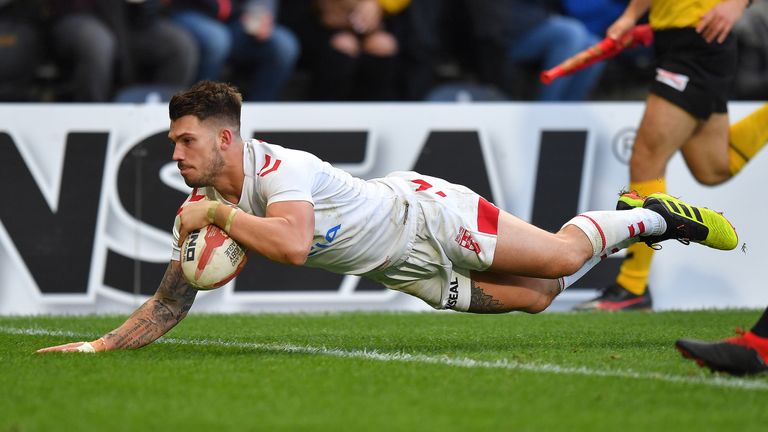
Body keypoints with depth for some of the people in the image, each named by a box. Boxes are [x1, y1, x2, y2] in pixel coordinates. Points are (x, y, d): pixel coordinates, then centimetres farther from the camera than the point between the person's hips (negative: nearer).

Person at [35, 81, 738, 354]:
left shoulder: (279, 167, -31)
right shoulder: (198, 210, -7)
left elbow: (292, 244, -48)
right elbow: (171, 303, -3)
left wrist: (219, 214, -37)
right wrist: (100, 344, -15)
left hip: (421, 212, -6)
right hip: (401, 269, 6)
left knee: (559, 258, -11)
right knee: (534, 298, 5)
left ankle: (651, 217, 17)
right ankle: (628, 228, 29)